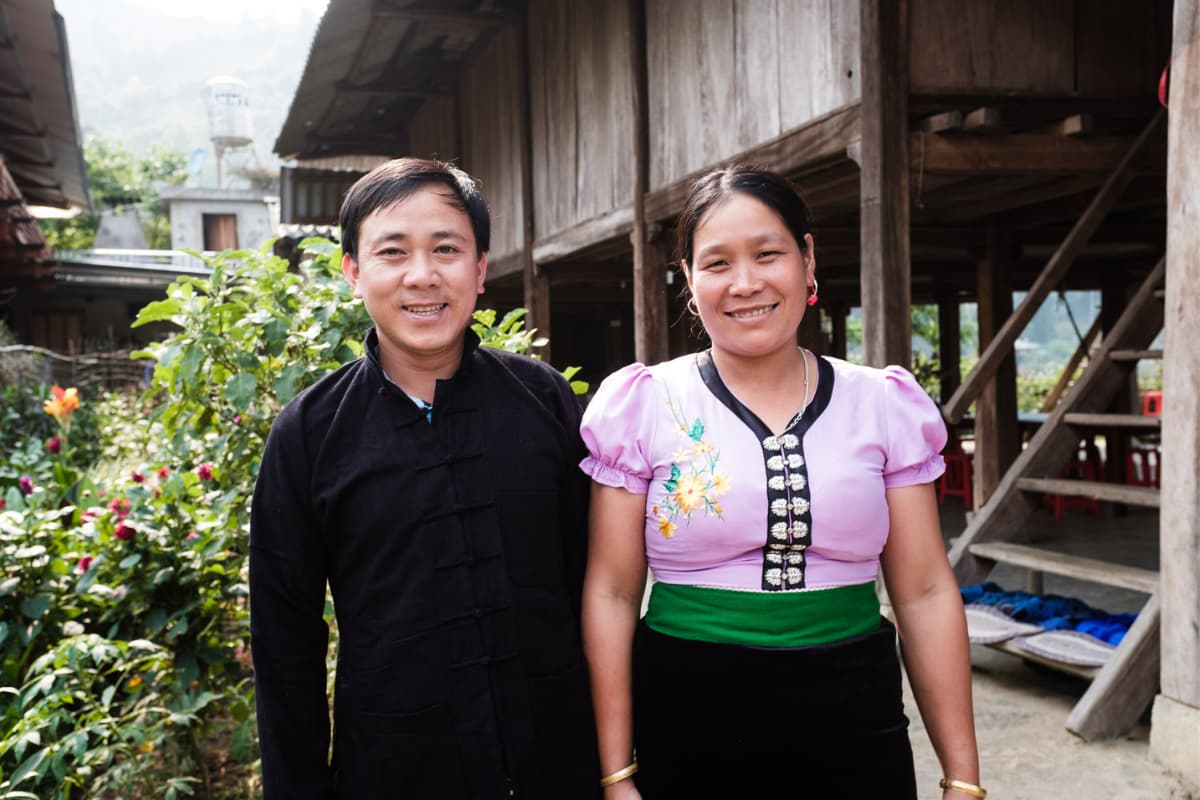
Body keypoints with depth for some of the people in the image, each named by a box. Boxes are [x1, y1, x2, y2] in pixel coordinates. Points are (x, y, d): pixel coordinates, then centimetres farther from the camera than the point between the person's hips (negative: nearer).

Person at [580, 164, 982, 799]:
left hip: (853, 730, 2)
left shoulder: (885, 406, 0)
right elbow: (612, 594, -4)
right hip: (686, 728, -1)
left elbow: (926, 594, 2)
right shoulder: (642, 406, -5)